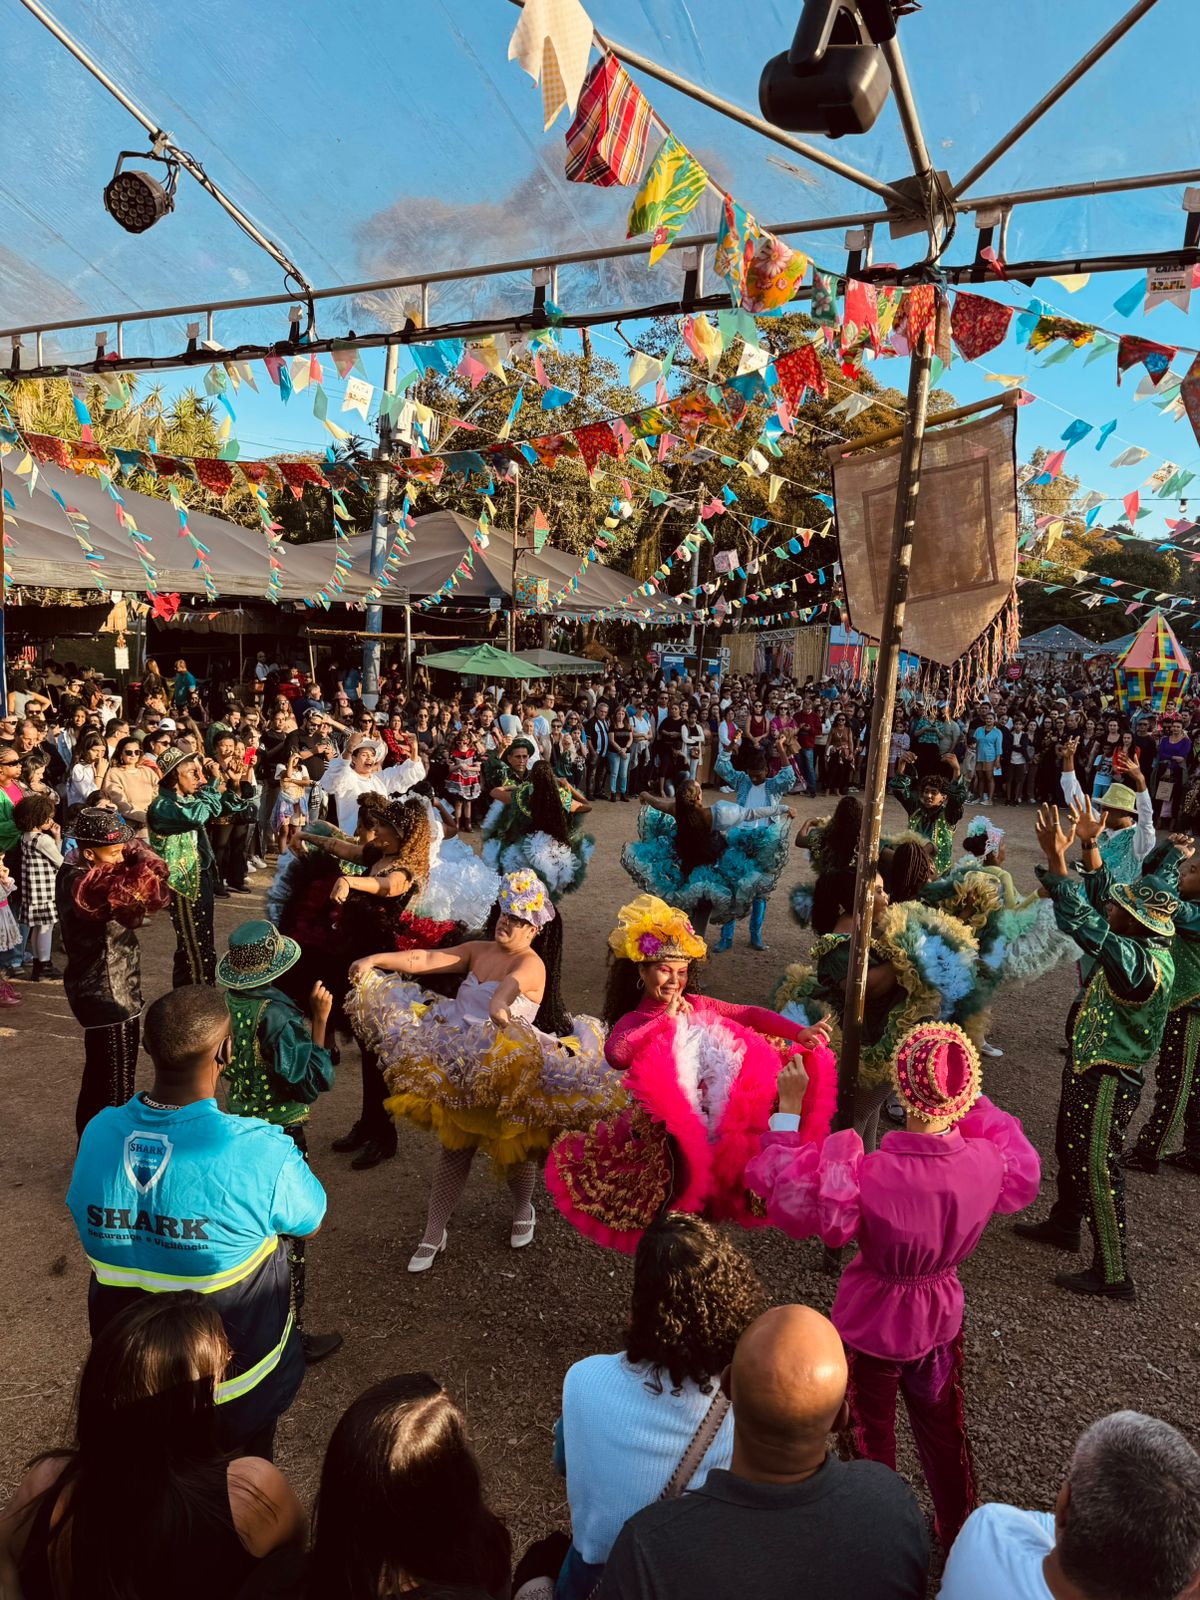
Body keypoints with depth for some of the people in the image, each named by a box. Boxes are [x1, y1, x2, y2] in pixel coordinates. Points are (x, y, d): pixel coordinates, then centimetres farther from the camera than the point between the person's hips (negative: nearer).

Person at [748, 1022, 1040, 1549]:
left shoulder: (865, 1177, -39)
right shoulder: (990, 1161, -26)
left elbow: (787, 1196, -24)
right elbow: (1023, 1175, 0)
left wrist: (788, 1110, -21)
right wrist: (971, 1102, 2)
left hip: (873, 1324, -4)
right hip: (941, 1319, 4)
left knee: (871, 1435, 23)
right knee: (943, 1428, 31)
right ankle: (960, 1532, 55)